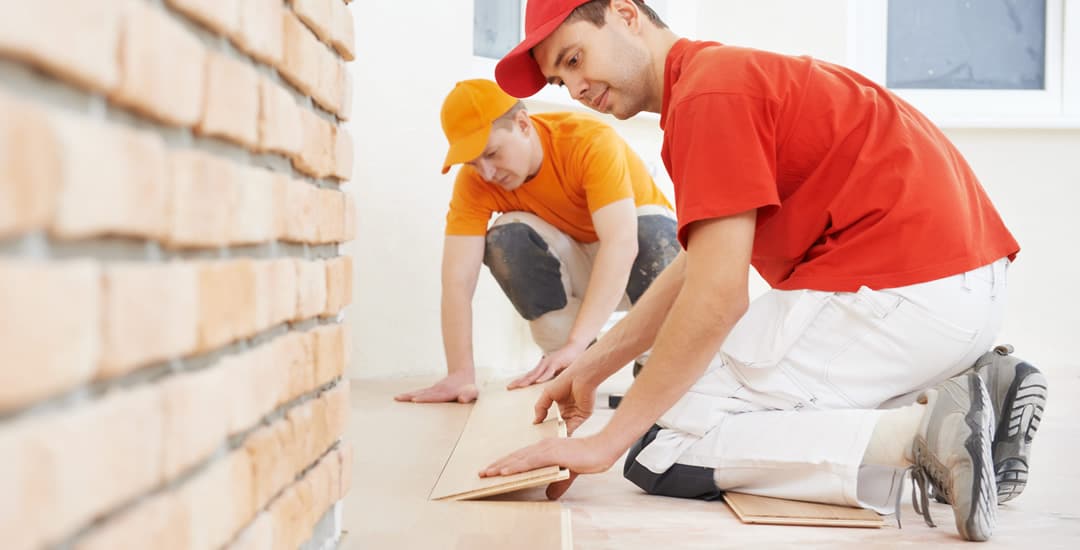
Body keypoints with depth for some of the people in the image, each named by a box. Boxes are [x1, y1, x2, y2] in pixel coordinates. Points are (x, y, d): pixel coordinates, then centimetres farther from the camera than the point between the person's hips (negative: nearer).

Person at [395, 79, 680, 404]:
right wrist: (460, 374, -37)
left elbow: (621, 243, -40)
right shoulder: (475, 181, -20)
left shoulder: (591, 141, -31)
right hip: (575, 266, 3)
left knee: (655, 228, -36)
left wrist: (575, 344, -48)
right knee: (504, 239, -26)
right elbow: (457, 279, -26)